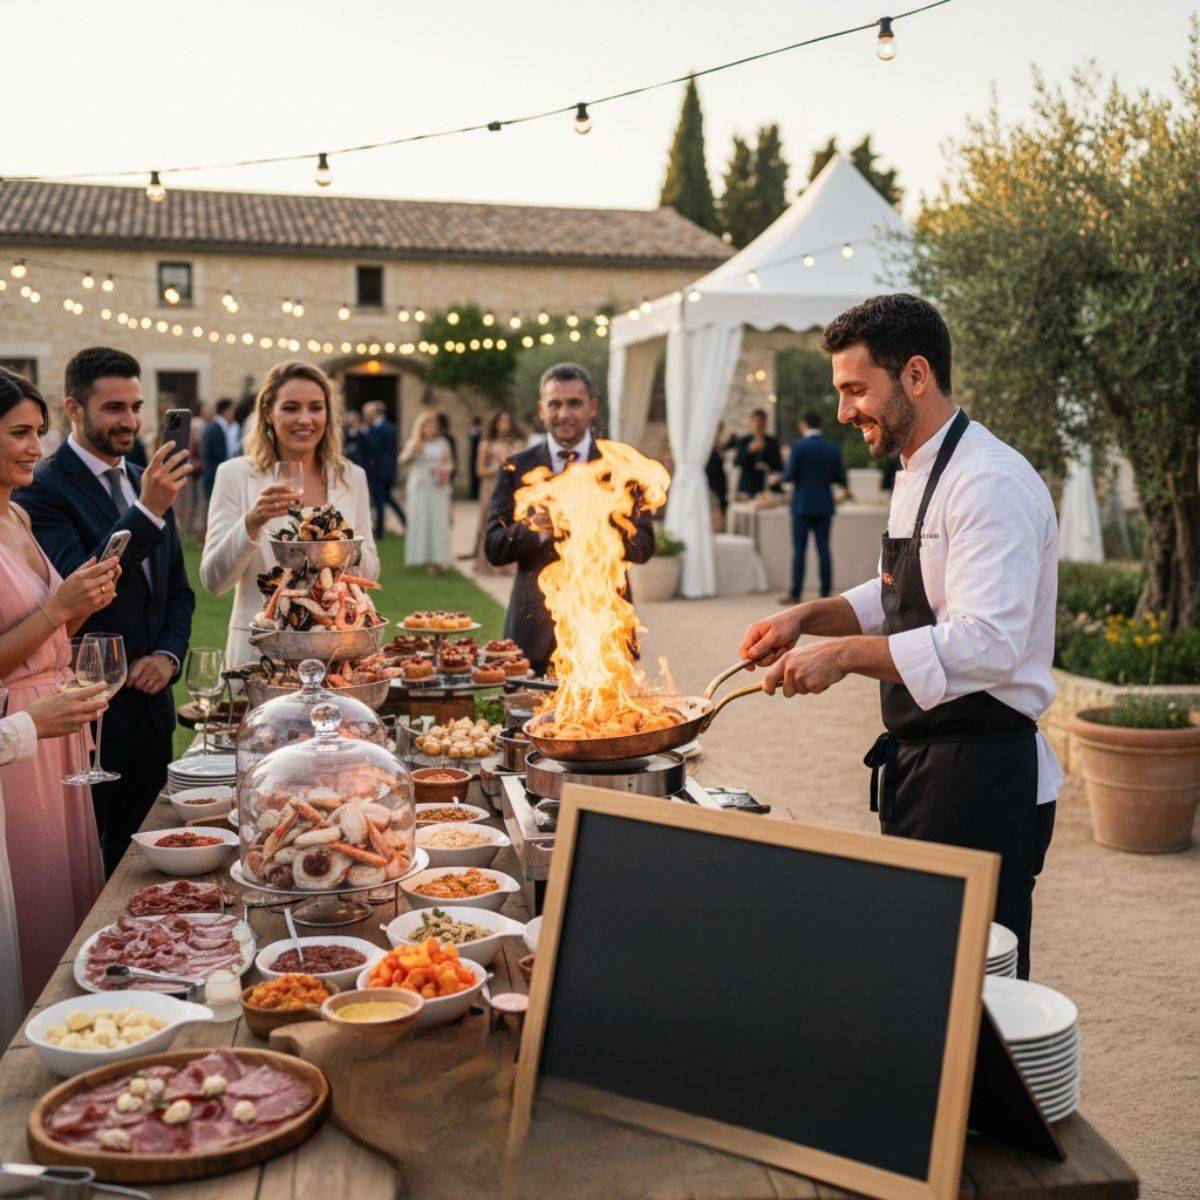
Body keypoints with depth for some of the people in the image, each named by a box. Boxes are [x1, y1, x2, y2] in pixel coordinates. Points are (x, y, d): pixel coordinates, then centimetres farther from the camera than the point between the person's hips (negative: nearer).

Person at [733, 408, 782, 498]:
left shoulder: (773, 441, 9)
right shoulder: (743, 441, 8)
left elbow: (779, 465, 9)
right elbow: (736, 463, -3)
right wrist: (749, 451, -17)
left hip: (767, 487, 0)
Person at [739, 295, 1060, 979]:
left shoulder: (992, 483, -20)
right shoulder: (920, 474, 13)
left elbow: (987, 645, -30)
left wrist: (846, 654, -32)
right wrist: (809, 618, 9)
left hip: (982, 781, -10)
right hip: (922, 767, 10)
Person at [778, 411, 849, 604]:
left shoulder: (798, 445, -10)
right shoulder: (833, 448, 2)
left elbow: (789, 476, -12)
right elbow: (841, 478, 4)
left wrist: (781, 478, 10)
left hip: (803, 504, -3)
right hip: (824, 505, 3)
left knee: (799, 550, 1)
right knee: (823, 549, 6)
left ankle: (795, 593, 2)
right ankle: (826, 593, 6)